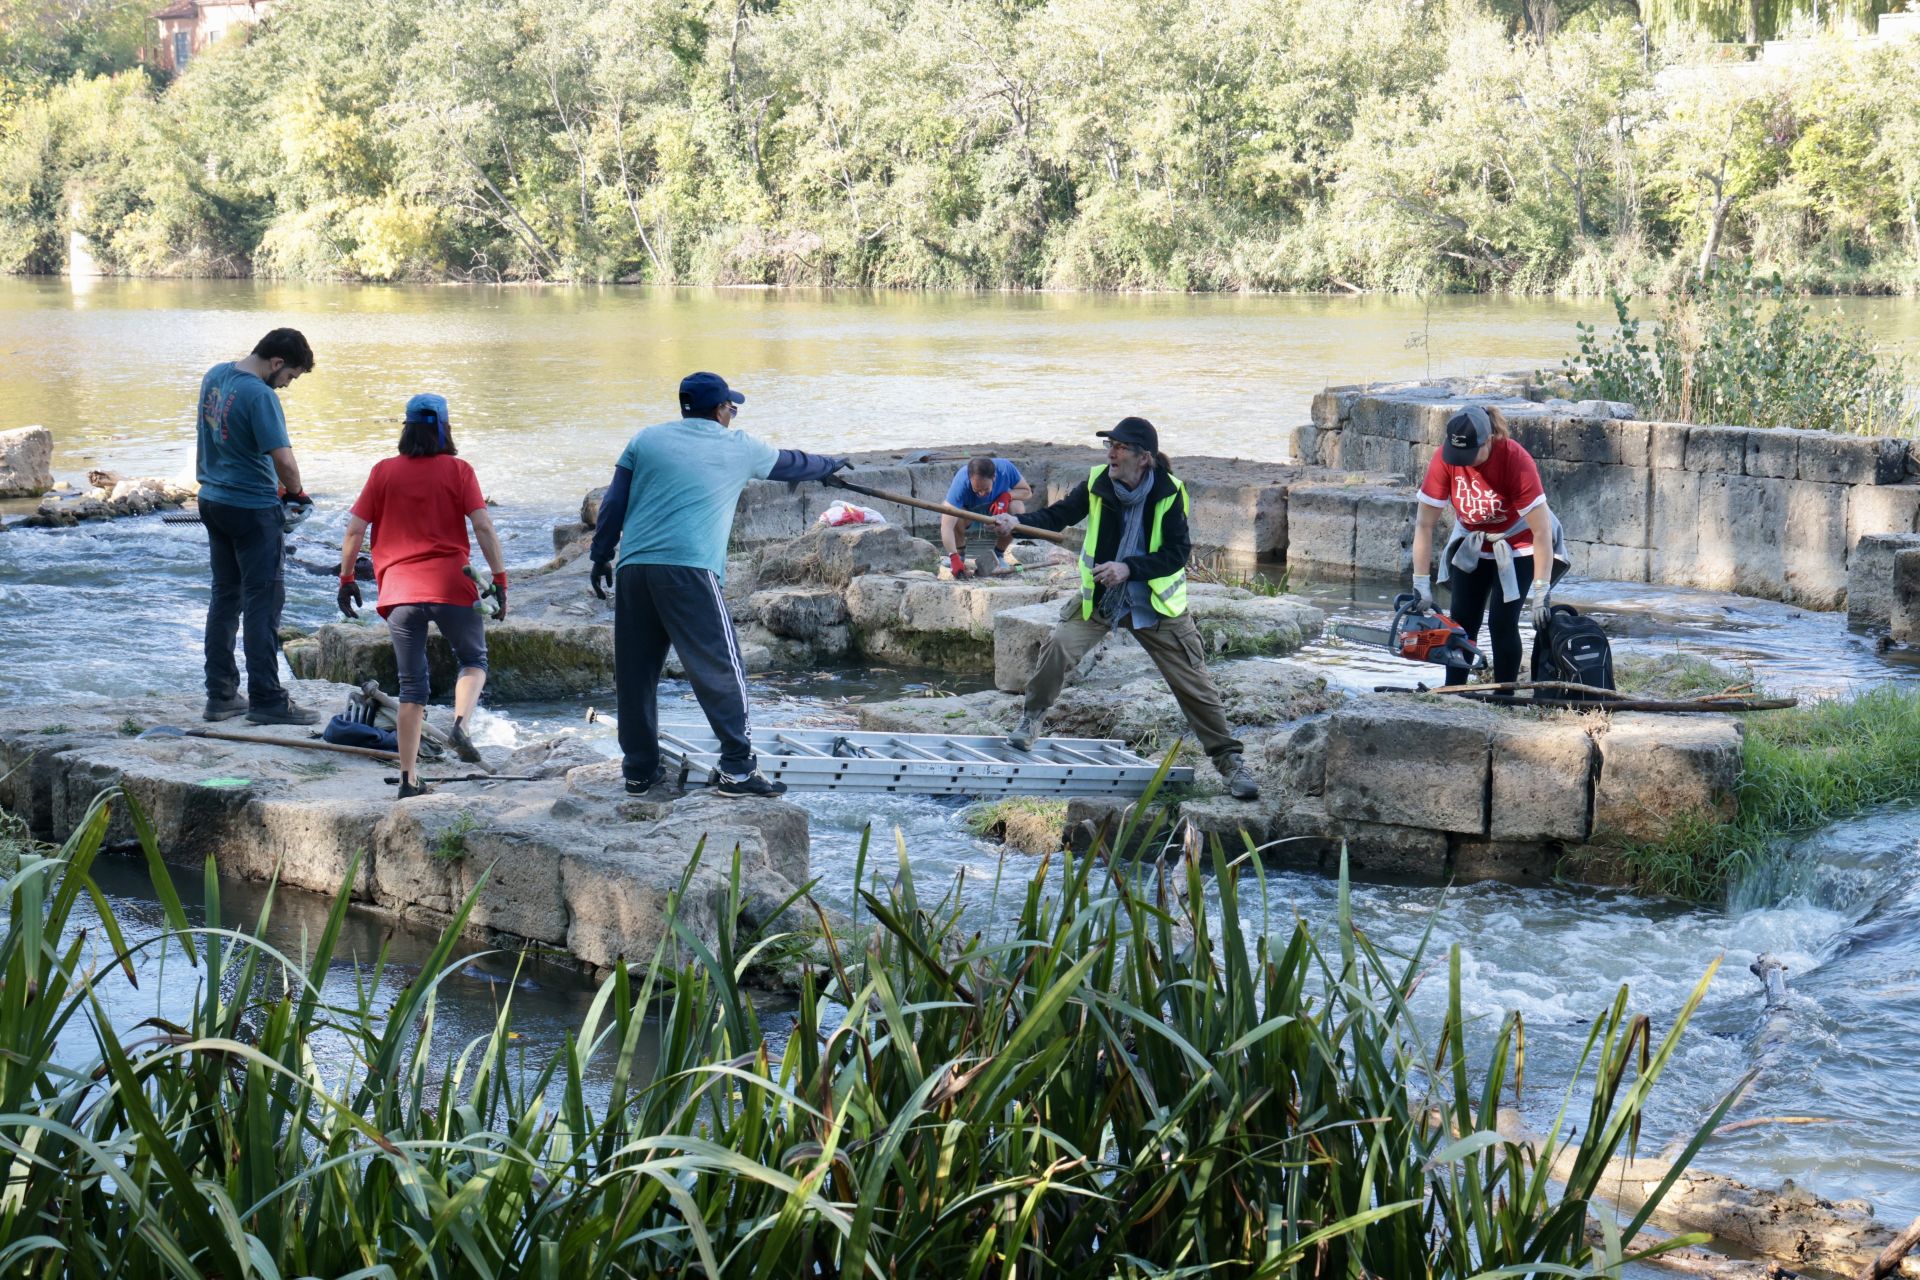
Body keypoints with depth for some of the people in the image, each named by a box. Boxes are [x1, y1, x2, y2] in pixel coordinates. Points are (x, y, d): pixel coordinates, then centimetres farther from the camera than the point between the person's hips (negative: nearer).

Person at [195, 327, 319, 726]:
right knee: (264, 602, -2)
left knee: (224, 598, 14)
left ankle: (221, 696, 18)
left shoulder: (215, 375, 6)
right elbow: (284, 460, -24)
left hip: (213, 501, 9)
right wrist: (296, 493, -6)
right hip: (252, 509, -9)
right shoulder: (260, 396, -21)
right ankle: (266, 700, 0)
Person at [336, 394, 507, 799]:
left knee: (412, 685, 9)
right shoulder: (457, 470, 1)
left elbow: (354, 530, 5)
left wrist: (347, 578, 15)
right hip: (450, 585, -2)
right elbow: (483, 528, -7)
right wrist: (500, 579, -2)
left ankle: (409, 780, 8)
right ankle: (461, 726, -9)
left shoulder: (384, 472, 6)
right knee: (473, 659, 19)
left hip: (399, 592, 2)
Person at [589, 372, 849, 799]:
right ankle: (737, 769, -5)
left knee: (635, 673, 10)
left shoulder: (646, 440, 16)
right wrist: (833, 464, 47)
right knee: (720, 671, -1)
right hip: (690, 571, -4)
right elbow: (792, 463, 29)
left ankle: (639, 769, 17)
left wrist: (601, 555, 20)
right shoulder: (739, 448, 12)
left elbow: (613, 503, 12)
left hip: (634, 570, 4)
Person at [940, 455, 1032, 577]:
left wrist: (1006, 496, -36)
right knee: (956, 517, -36)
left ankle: (999, 553, -6)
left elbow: (1027, 492, -15)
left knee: (1017, 508, -31)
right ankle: (959, 553, -3)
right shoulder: (961, 482, -40)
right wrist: (954, 558, -57)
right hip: (969, 509, -2)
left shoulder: (1005, 468, -33)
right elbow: (946, 526, -46)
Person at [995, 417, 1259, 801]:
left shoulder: (1170, 492, -16)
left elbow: (1178, 553, -17)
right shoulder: (1097, 483, -10)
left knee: (1194, 683, -2)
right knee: (1059, 646, -19)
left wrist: (1129, 567, -30)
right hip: (1099, 596, 2)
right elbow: (1058, 516, -5)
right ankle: (1031, 719, 6)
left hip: (1154, 604, -2)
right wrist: (1017, 523, -23)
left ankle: (1229, 760, 11)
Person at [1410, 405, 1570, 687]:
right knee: (1462, 621, 0)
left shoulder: (1515, 460, -33)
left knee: (1502, 621, -12)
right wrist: (1421, 584, -22)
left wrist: (1540, 593, -30)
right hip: (1472, 543, 4)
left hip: (1518, 544, -3)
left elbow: (1542, 531, -30)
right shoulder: (1444, 459, -24)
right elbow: (1424, 525, -18)